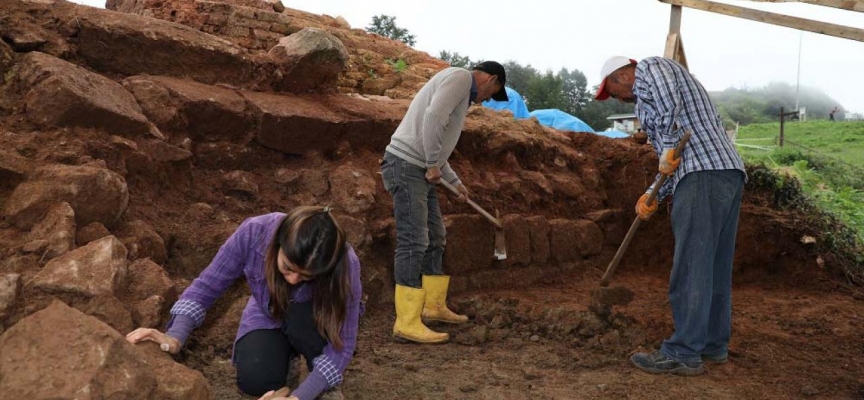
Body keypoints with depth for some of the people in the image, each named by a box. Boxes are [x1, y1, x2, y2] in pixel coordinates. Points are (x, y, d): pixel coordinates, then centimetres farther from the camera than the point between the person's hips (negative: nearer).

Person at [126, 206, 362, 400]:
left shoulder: (345, 266, -38)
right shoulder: (254, 233, -35)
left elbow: (342, 344, -32)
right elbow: (206, 285, -20)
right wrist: (176, 336, -34)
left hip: (316, 322, -1)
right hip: (269, 316, 1)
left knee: (301, 318, -37)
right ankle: (288, 348, 9)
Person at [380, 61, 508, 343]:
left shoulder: (462, 92, 24)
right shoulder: (460, 76, -6)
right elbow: (432, 117, -23)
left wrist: (455, 182, 33)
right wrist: (433, 164, -16)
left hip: (421, 170, 10)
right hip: (407, 165, -10)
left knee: (435, 240, 16)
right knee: (413, 243, -11)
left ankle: (434, 306, 28)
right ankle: (407, 323, -9)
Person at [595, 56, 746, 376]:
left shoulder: (650, 68, 6)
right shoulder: (652, 97, 33)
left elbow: (669, 101, -19)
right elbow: (676, 161, 28)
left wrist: (668, 148, -12)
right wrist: (653, 196, 17)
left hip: (704, 175, -10)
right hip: (729, 172, 10)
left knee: (690, 267, -9)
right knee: (715, 265, 13)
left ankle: (683, 354, -6)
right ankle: (713, 343, 20)